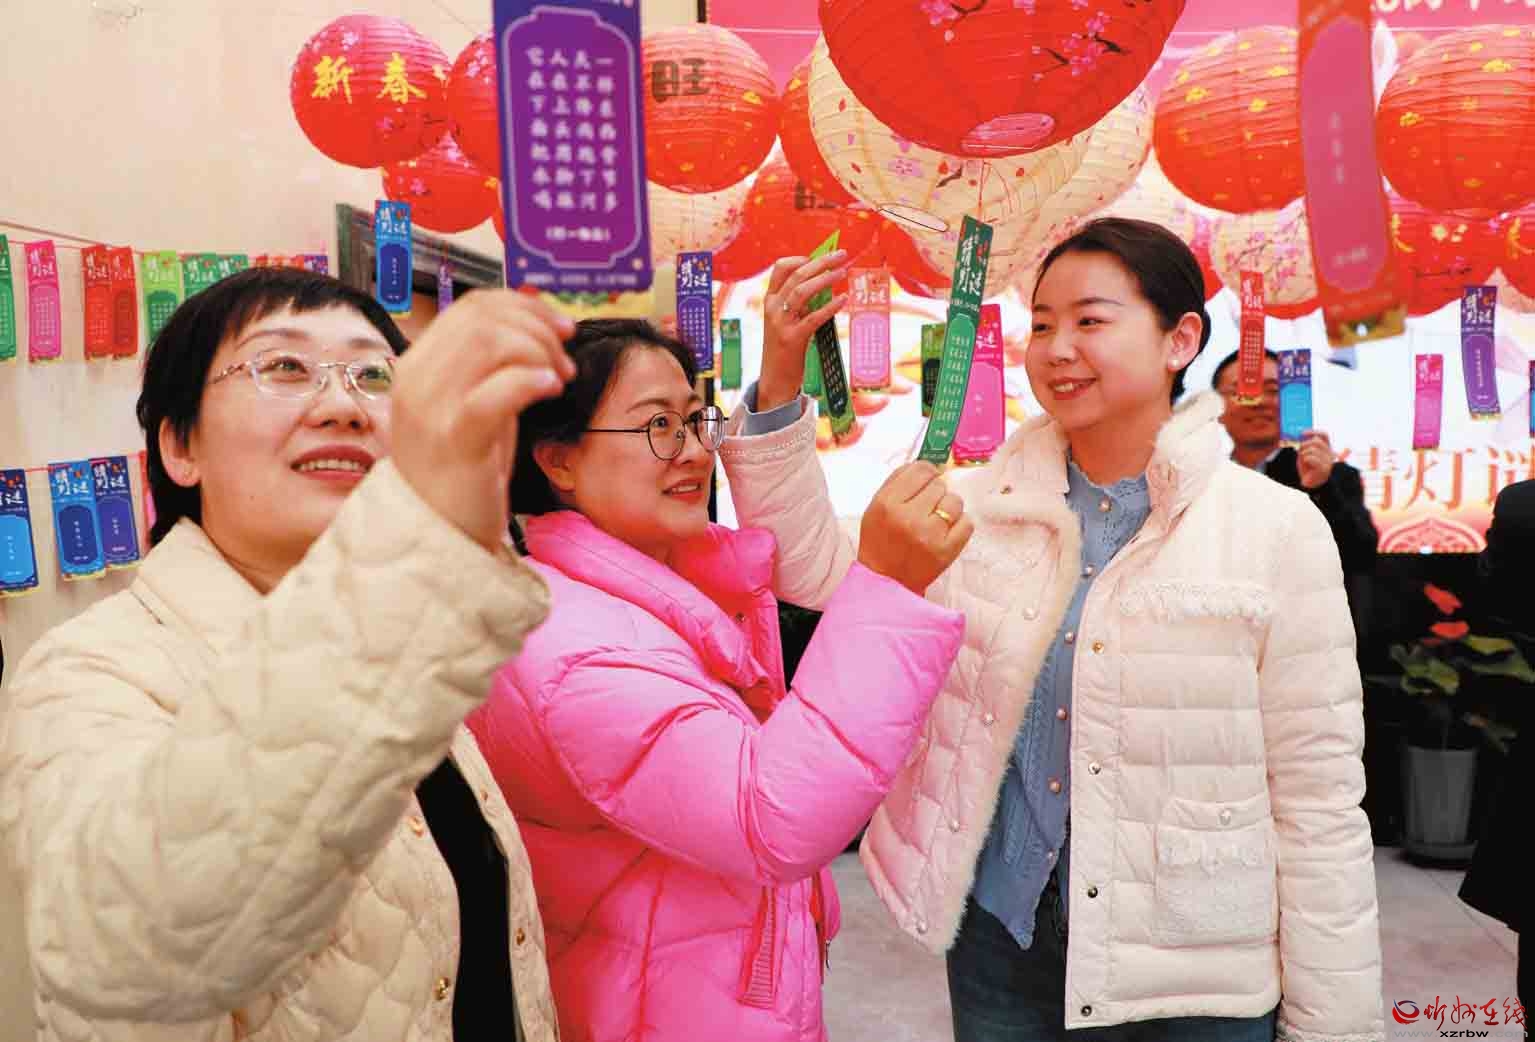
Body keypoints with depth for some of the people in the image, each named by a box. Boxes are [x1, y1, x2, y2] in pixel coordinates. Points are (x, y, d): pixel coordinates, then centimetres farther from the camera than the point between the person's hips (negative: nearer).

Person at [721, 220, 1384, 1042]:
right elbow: (812, 566, -4)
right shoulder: (986, 507, -1)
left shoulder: (1277, 533, -11)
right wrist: (780, 379, -14)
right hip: (997, 935, 3)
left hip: (1191, 975, -2)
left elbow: (1320, 807, -8)